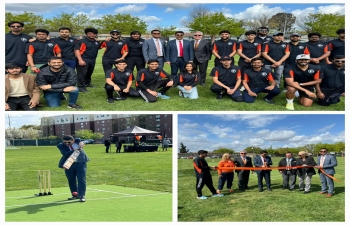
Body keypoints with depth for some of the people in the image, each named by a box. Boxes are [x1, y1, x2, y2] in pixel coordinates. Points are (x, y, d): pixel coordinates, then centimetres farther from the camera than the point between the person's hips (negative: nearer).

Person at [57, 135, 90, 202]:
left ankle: (82, 196, -2)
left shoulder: (77, 141, -1)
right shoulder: (60, 146, -7)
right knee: (71, 181, 12)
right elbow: (65, 154, -20)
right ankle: (75, 195, 27)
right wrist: (74, 150, -31)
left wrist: (81, 143, -38)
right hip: (69, 164, 1)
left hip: (81, 163, -1)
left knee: (81, 180, -6)